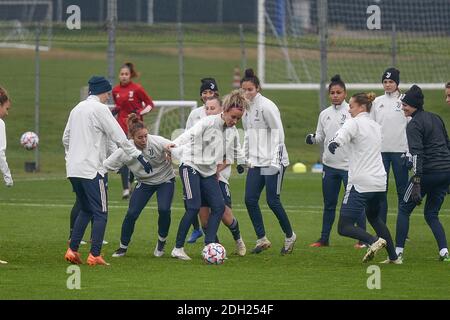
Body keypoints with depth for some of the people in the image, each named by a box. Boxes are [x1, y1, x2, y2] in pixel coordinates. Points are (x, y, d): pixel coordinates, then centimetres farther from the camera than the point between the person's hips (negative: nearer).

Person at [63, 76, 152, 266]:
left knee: (86, 210, 19)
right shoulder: (100, 109, -8)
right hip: (92, 170, -8)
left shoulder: (77, 109, 16)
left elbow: (66, 139, 22)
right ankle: (94, 255, -6)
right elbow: (119, 137, -11)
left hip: (74, 170, 8)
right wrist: (139, 156, -6)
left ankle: (72, 250, 11)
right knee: (100, 213, -2)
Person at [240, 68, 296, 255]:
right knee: (250, 199, -2)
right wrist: (244, 157, 15)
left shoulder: (266, 106, -12)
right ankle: (262, 239, 8)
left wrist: (275, 160, -17)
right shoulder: (246, 107, 11)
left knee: (273, 201, -7)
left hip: (273, 161, -7)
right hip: (256, 162, 7)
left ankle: (290, 236, 13)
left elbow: (278, 133, -13)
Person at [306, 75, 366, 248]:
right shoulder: (324, 114, 9)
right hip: (330, 165, 5)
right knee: (329, 204, 12)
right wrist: (312, 138, -4)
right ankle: (324, 238, 19)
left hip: (350, 164, -5)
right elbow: (321, 136, 17)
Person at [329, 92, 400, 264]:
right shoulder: (376, 126, 17)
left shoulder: (355, 123, -6)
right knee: (374, 217, 30)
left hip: (360, 183, -8)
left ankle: (374, 241, -28)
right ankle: (393, 257, 28)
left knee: (344, 227, -6)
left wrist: (334, 143, -42)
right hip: (380, 182, 8)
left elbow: (343, 134, -27)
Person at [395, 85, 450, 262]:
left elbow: (417, 154, -19)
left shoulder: (414, 125, -10)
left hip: (428, 172, -7)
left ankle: (398, 251, 4)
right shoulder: (436, 118, 15)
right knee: (431, 214, 16)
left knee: (404, 209, 7)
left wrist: (417, 180, -25)